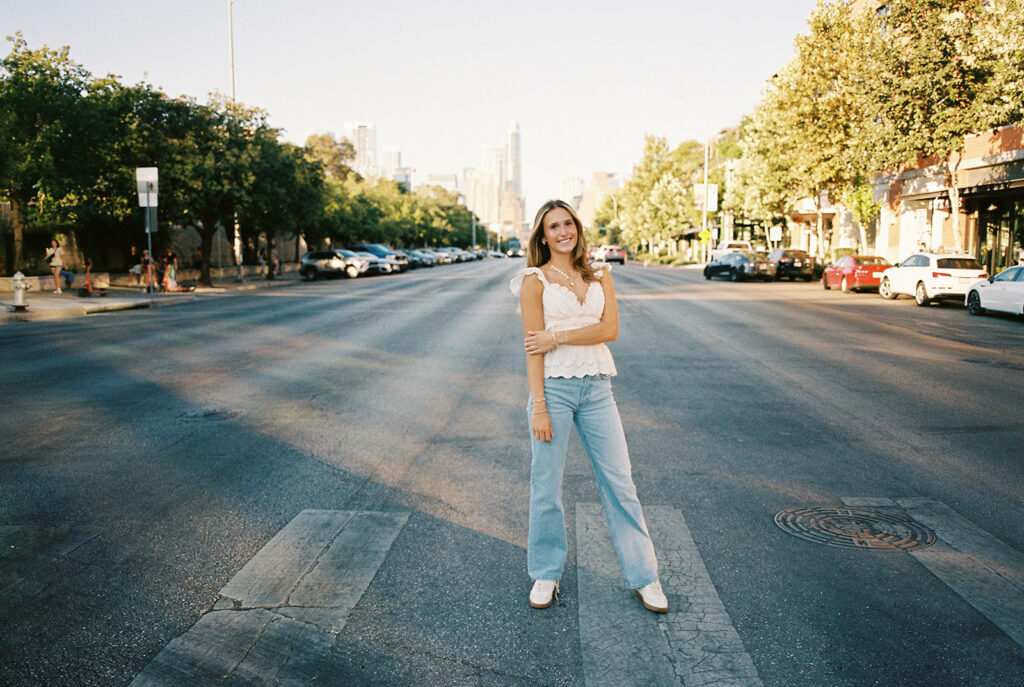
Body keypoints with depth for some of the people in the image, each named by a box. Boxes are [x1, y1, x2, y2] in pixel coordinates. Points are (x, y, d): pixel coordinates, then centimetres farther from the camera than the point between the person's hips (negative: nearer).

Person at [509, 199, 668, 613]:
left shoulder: (600, 274, 10)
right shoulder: (535, 280, 0)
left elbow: (610, 329, -2)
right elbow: (533, 347, -6)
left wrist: (558, 336, -11)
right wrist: (539, 407, -12)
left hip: (597, 388, 3)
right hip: (554, 386, -3)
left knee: (620, 481, 5)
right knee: (546, 484, 5)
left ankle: (643, 577, 17)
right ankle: (546, 575, 23)